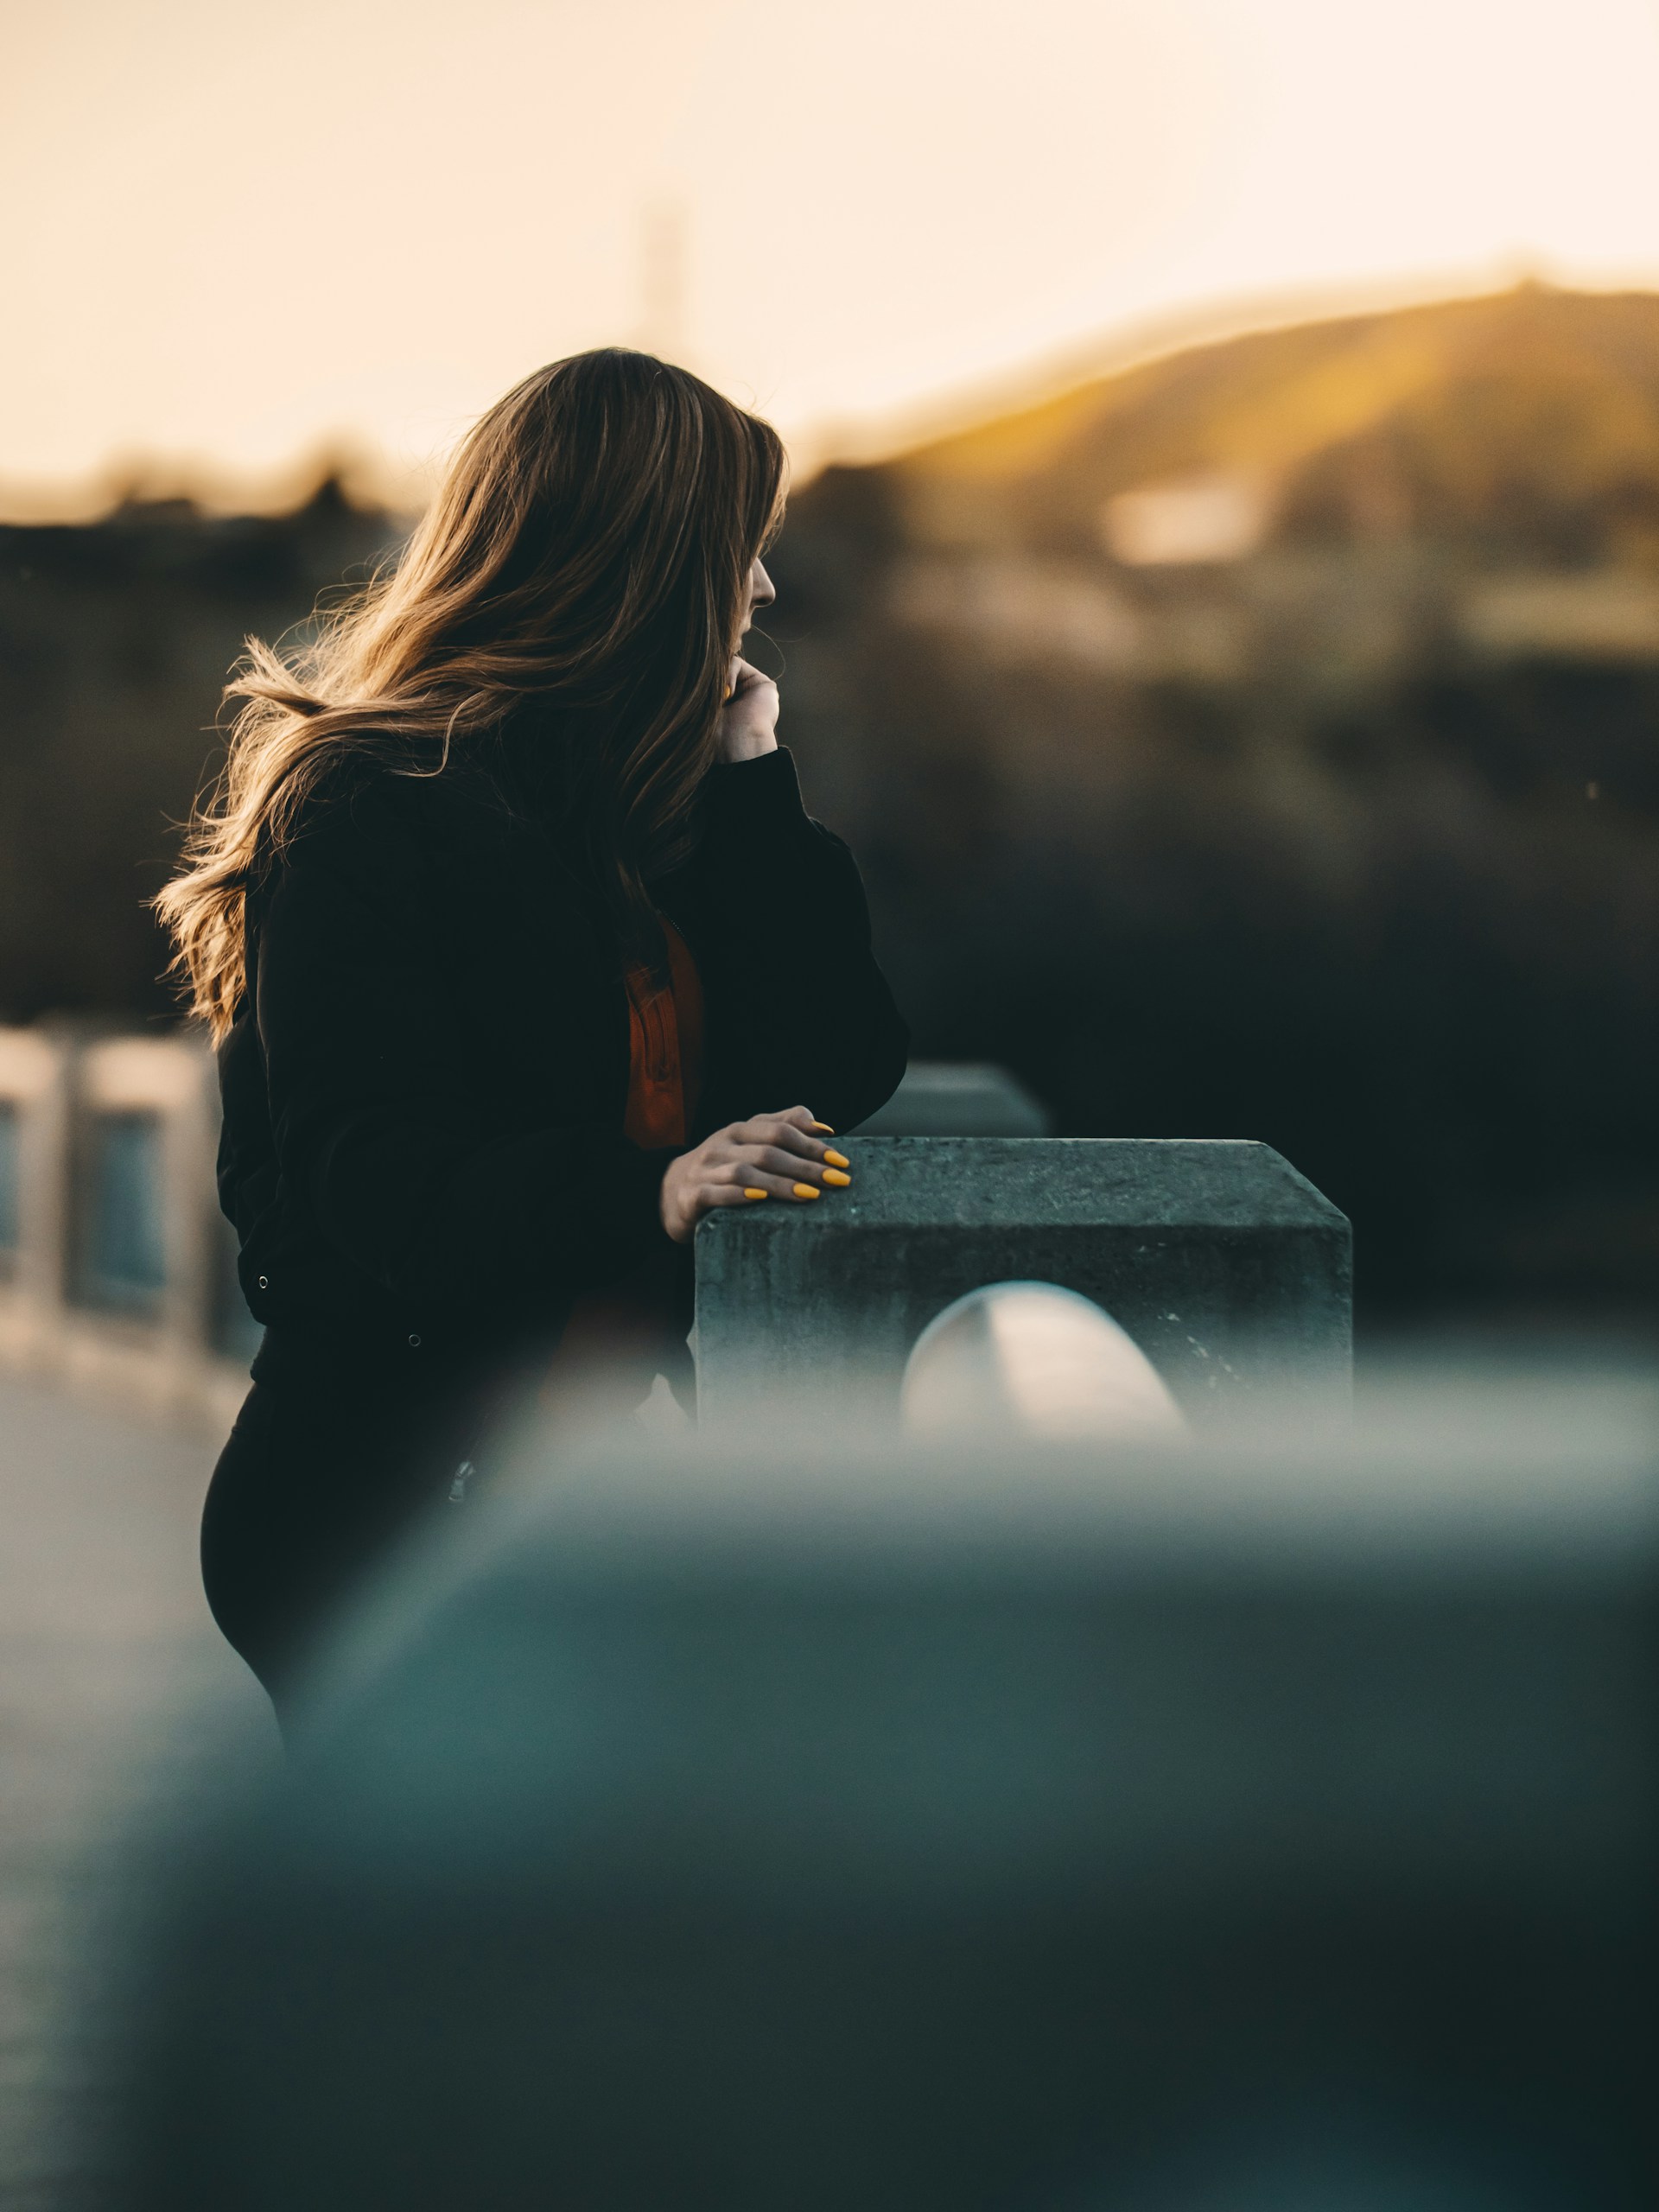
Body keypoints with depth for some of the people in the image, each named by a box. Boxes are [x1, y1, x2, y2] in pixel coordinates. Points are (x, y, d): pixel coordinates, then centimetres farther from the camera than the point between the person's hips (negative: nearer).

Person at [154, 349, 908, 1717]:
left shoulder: (655, 796, 16)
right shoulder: (366, 814, -7)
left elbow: (840, 1077, 8)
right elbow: (370, 1180, -19)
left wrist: (753, 786, 4)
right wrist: (652, 1191, -34)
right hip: (391, 1489, -7)